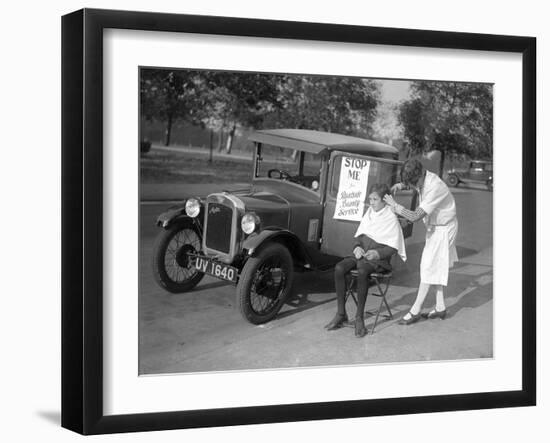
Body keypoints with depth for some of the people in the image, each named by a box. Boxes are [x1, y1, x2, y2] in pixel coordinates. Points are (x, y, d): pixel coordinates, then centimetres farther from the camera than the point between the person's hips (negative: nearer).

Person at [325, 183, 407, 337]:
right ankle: (341, 314, -17)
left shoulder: (391, 218, -3)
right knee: (339, 268, -23)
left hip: (379, 259, -6)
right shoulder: (368, 214, 14)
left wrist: (377, 253, -19)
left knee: (362, 272, -38)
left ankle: (359, 318, -29)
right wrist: (357, 248, -1)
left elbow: (393, 248, -4)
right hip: (361, 254, 6)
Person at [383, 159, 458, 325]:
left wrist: (394, 205, -26)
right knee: (436, 267, 13)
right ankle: (440, 307, 20)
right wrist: (400, 185, -1)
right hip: (434, 227, 9)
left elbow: (415, 216, -36)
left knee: (429, 267, -5)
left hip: (443, 228, -9)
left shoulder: (435, 188, -33)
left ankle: (415, 310, 0)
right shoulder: (421, 179, -7)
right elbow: (409, 182, 21)